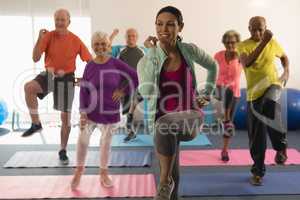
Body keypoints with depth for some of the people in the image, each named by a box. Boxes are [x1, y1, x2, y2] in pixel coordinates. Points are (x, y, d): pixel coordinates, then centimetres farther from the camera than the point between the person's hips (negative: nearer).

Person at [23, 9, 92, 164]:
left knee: (66, 117, 4)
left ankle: (63, 150, 22)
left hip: (66, 79, 0)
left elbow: (89, 60, -2)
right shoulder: (49, 36, -7)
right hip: (49, 75, 0)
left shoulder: (75, 40, -8)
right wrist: (40, 39, -22)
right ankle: (36, 124, -16)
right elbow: (35, 58, -11)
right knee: (28, 87, -33)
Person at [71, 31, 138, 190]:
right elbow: (83, 90, -3)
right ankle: (79, 169, 34)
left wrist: (123, 92, -8)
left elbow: (136, 78, -4)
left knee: (106, 143, 13)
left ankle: (104, 174, 32)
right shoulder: (89, 66, -4)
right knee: (82, 139, 9)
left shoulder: (116, 64, -8)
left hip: (110, 112, -1)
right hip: (91, 112, 1)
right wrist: (83, 112, -8)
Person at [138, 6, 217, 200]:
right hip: (162, 119, 1)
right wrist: (152, 53, -21)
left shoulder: (190, 51, -3)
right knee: (173, 176, -2)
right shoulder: (147, 60, -8)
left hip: (189, 115, -1)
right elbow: (147, 93, -27)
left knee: (167, 126, -35)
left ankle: (166, 182, -18)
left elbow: (213, 66, 18)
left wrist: (207, 94, 11)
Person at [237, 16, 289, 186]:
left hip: (272, 85, 0)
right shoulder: (243, 46, -4)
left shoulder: (273, 42, 4)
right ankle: (258, 171, 22)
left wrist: (286, 71, 5)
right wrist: (263, 43, -28)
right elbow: (247, 63, -24)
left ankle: (281, 146, -15)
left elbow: (284, 56, 23)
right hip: (254, 92, 1)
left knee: (270, 105, -38)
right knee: (256, 136, 4)